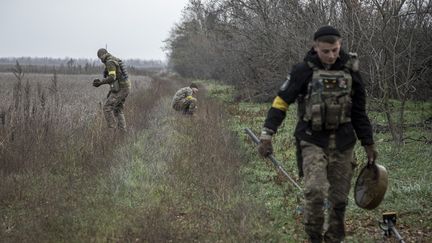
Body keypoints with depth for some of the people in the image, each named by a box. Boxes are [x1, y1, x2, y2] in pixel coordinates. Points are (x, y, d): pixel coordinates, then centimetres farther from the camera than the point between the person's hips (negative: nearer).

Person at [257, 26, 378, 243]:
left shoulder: (350, 71, 2)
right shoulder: (304, 70, -7)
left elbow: (359, 112, 11)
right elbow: (281, 102, -5)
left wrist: (368, 144, 12)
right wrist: (267, 135, -14)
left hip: (342, 143, 3)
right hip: (312, 141, -3)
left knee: (339, 198, 6)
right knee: (315, 190, -20)